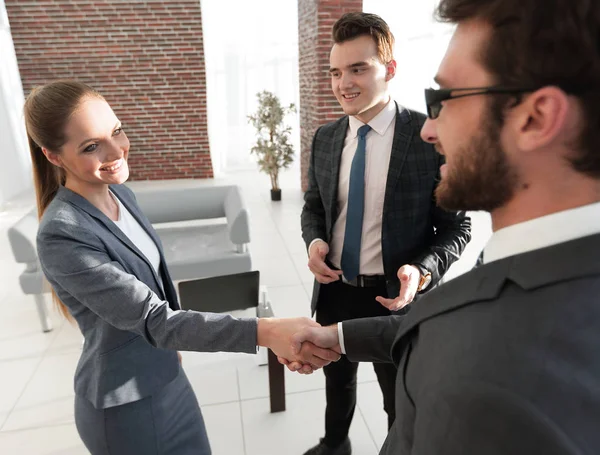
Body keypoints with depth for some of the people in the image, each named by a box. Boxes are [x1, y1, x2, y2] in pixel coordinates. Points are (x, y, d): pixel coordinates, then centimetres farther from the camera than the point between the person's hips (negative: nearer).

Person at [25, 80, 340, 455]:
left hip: (162, 373, 7)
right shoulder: (62, 236, -28)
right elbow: (154, 321, -31)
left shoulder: (120, 194, -3)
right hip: (126, 400, -7)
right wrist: (265, 332, -40)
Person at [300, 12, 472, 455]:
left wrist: (424, 270, -27)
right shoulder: (325, 138, 0)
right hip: (334, 290, 5)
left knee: (402, 398, 20)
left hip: (395, 294, -4)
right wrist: (314, 240, -12)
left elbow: (457, 225, -10)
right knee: (337, 378, 29)